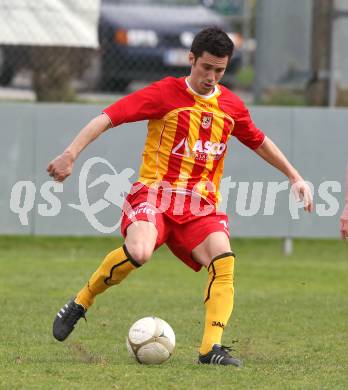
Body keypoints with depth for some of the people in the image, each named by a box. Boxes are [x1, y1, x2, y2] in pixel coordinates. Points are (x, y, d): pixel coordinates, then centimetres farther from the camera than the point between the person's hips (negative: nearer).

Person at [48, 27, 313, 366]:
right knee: (138, 252, -32)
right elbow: (107, 118, -9)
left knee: (223, 257, -24)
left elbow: (260, 143, 32)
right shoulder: (165, 93, -3)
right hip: (156, 193, -4)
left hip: (201, 205, 4)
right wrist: (71, 154, -21)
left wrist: (295, 177, 32)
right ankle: (79, 304, -8)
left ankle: (211, 348, -23)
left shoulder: (231, 106, 13)